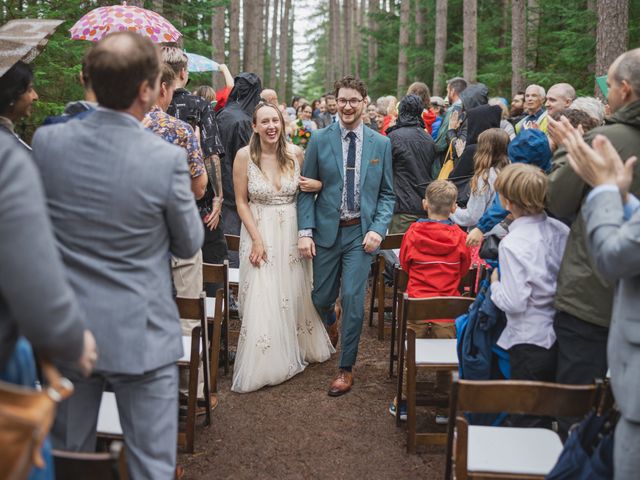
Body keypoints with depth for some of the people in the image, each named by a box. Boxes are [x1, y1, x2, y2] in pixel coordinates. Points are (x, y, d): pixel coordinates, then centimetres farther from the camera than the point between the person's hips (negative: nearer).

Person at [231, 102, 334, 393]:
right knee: (262, 300, -1)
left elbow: (306, 187, 13)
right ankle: (264, 364, 15)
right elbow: (241, 202, -7)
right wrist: (257, 240, -13)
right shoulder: (245, 156, -10)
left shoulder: (295, 153, -3)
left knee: (295, 292, 15)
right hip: (259, 231, -3)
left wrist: (318, 185, -10)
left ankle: (297, 351, 38)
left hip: (292, 232, 3)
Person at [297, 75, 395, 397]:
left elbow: (387, 194, 6)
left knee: (353, 298, -5)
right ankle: (330, 327, 48)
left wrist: (378, 229, -8)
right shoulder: (319, 140, -1)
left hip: (361, 233, 0)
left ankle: (346, 368, 11)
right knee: (321, 297, 11)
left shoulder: (381, 144, 3)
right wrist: (305, 231, -8)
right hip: (327, 230, 1)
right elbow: (306, 190, 0)